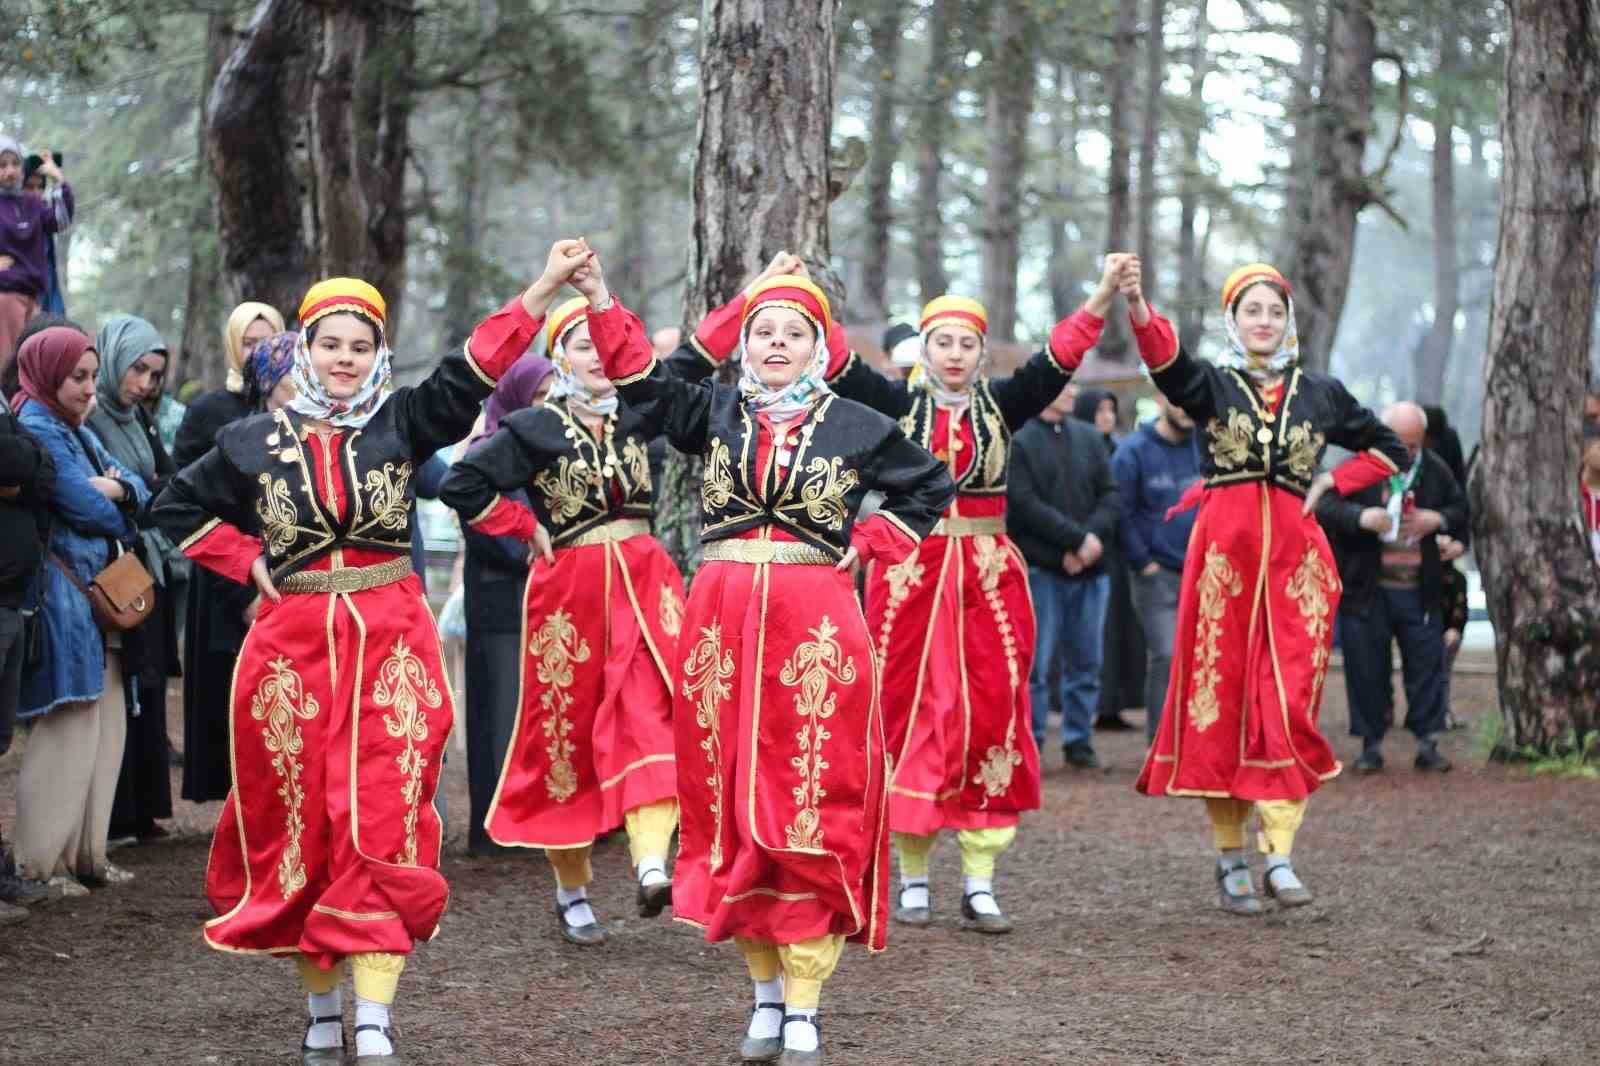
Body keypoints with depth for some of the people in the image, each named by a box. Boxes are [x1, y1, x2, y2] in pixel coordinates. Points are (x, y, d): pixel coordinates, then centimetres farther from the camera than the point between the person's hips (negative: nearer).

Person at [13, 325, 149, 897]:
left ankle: (85, 850, 15)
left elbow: (139, 491, 13)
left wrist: (118, 488, -9)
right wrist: (122, 515, 5)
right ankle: (41, 862, -5)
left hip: (99, 597, 9)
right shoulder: (37, 430, -9)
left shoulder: (79, 434, 19)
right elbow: (82, 506, -16)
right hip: (62, 598, -9)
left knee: (103, 730, 8)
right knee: (66, 731, -9)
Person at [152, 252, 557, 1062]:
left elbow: (472, 371, -7)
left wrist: (545, 287, -16)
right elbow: (180, 506, 17)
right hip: (293, 645, 1)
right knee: (302, 822, 5)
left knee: (382, 825, -6)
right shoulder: (254, 441, 5)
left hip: (390, 644, -1)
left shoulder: (400, 423, 3)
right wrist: (250, 560, 5)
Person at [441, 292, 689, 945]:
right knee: (566, 733, 6)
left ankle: (652, 866, -30)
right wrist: (527, 528, -4)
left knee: (650, 717, -17)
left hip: (642, 580, 2)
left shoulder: (638, 416, 8)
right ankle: (572, 892, 18)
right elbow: (461, 485, -6)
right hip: (568, 590, -2)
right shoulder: (533, 429, -2)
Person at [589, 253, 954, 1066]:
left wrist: (868, 545, 5)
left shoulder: (857, 426, 6)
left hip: (816, 626, -2)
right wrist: (601, 303, -12)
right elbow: (644, 381, 0)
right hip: (722, 623, 2)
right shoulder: (716, 412, 10)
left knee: (814, 815, -4)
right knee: (732, 809, 5)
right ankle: (766, 993, 16)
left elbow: (930, 487, 16)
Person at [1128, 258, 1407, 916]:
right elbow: (1165, 361, -17)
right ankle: (1229, 857, 8)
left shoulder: (1321, 394, 12)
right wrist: (1136, 305, -37)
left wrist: (1330, 483, 6)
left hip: (1294, 554, 1)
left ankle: (1279, 853, -4)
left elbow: (1388, 449, 22)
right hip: (1224, 550, -1)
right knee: (1220, 698, 1)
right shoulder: (1212, 385, 5)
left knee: (1288, 705, -5)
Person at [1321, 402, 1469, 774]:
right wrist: (1359, 517, -29)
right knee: (1367, 669, 2)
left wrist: (1440, 520, -6)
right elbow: (1324, 506, -12)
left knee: (1427, 665, 2)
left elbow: (1463, 510, 17)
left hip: (1420, 591, 3)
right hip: (1366, 590, -3)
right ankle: (1371, 745, 11)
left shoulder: (1436, 471, 8)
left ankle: (1427, 743, 10)